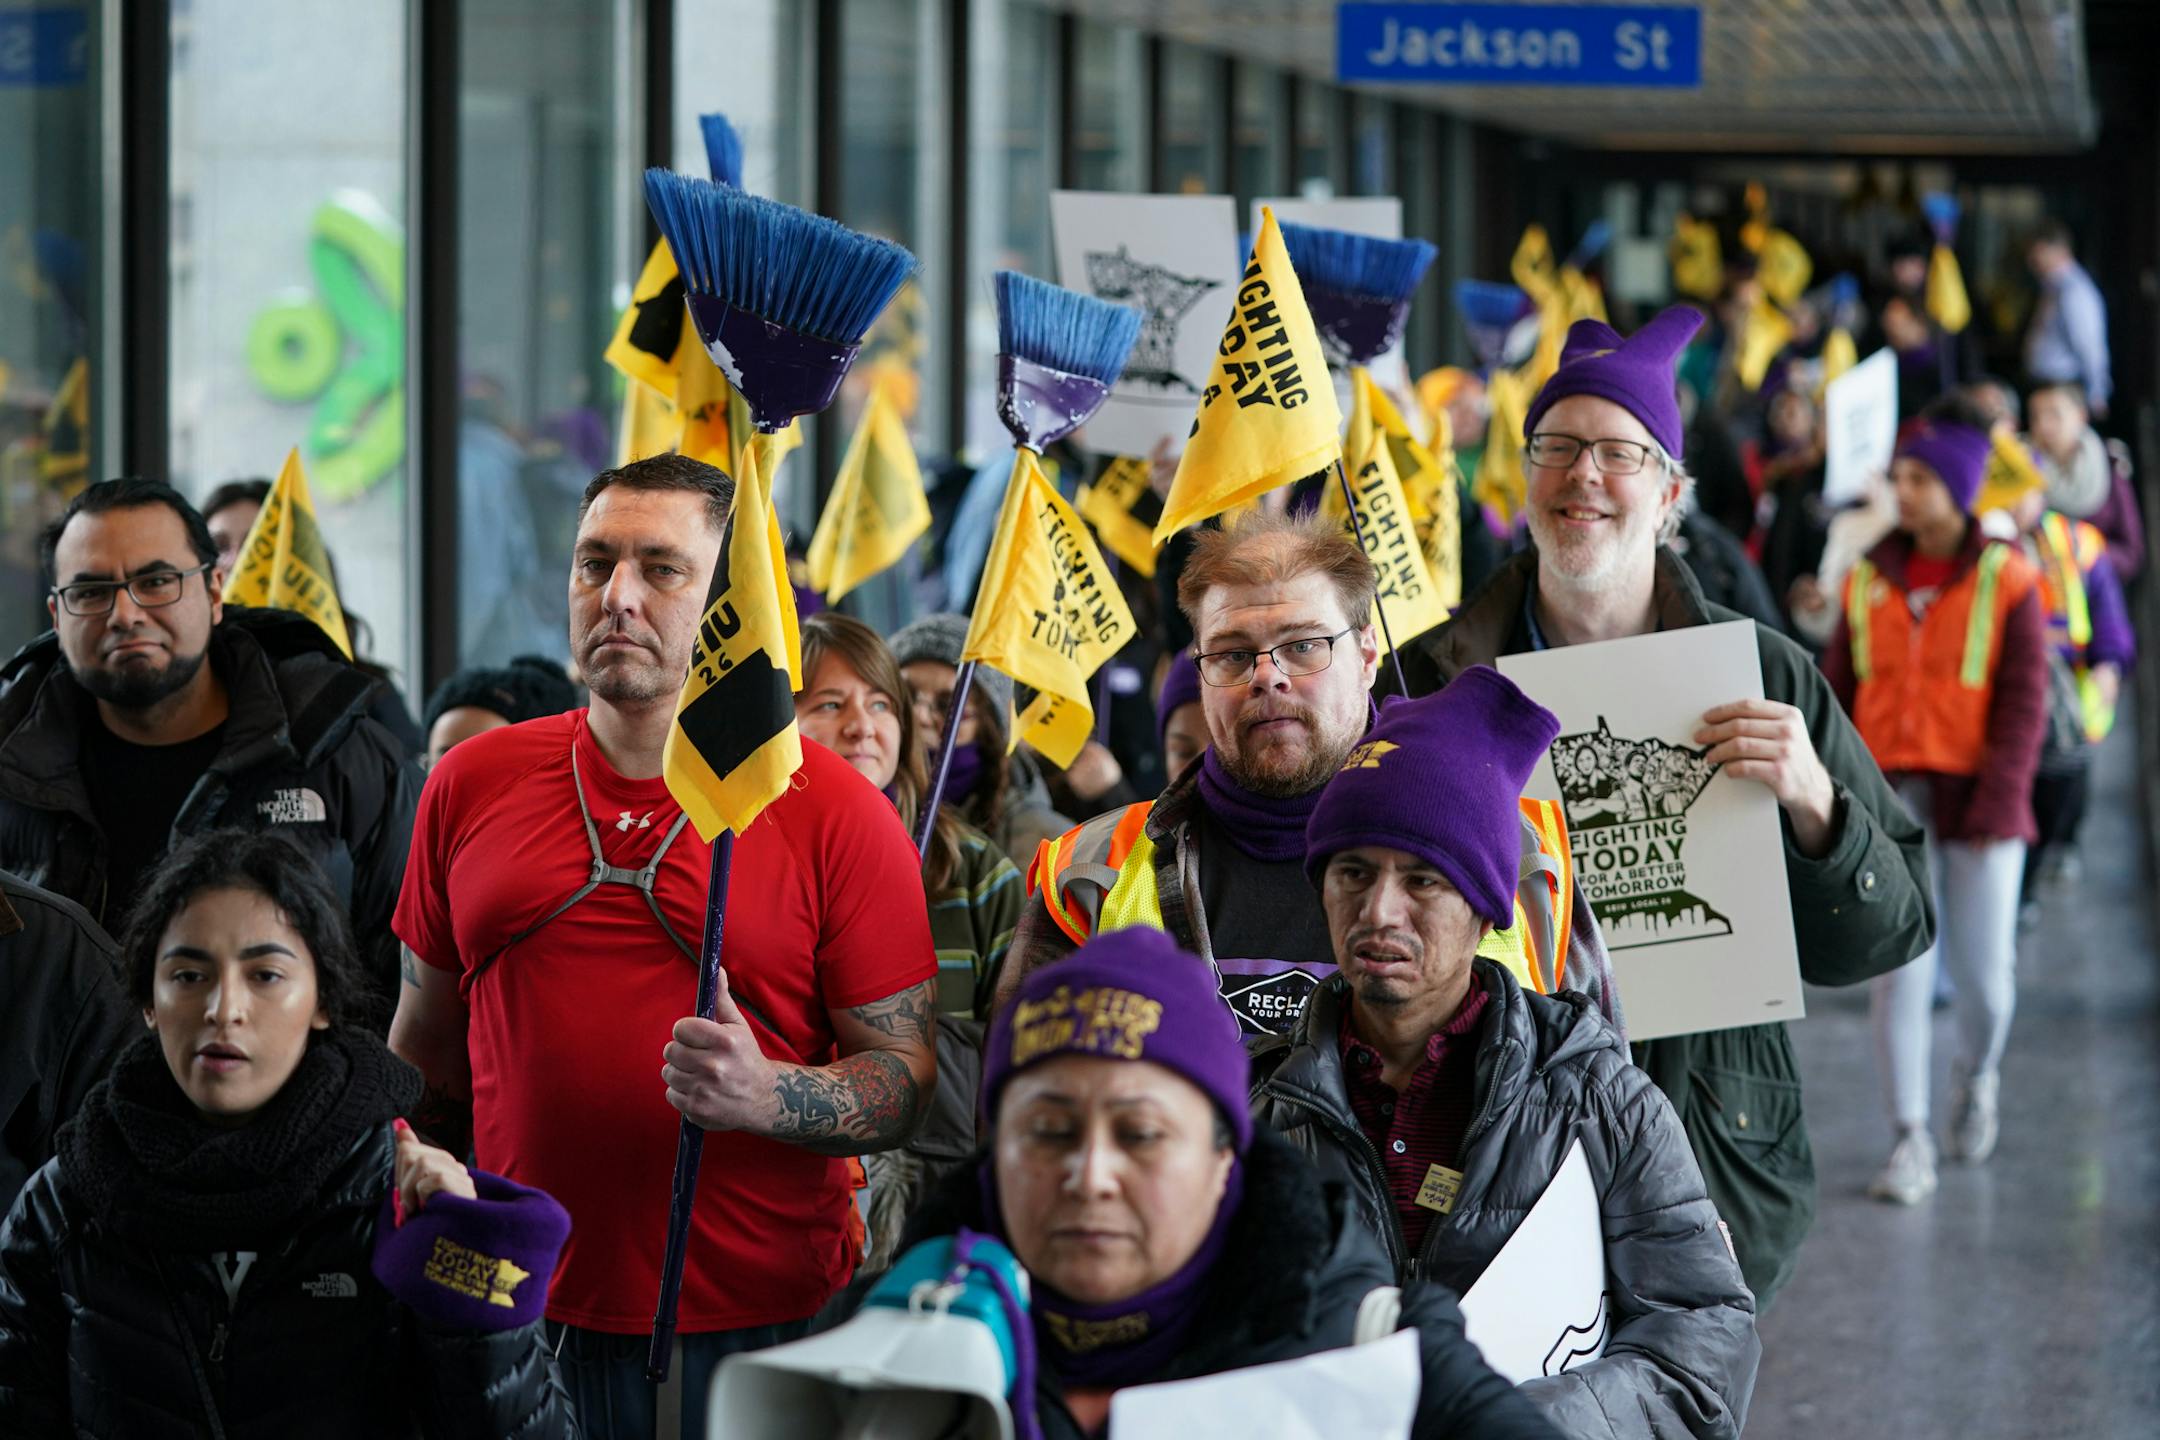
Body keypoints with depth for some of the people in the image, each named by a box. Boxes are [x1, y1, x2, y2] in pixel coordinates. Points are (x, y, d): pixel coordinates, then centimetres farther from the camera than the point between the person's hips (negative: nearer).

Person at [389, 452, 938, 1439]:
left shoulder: (835, 811, -4)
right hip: (516, 1320, 3)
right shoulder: (473, 784, 7)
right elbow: (426, 1052, 16)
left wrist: (766, 1096, -22)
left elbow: (913, 1078, -5)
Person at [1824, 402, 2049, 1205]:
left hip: (1976, 803, -2)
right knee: (1900, 970, -6)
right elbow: (1837, 693, 11)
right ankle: (1909, 1144, -4)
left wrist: (1998, 801, -12)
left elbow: (2024, 701, -4)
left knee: (1983, 975, 2)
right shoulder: (1870, 582, 7)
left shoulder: (2004, 580, -2)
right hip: (1893, 799, 2)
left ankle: (1977, 1078, 35)